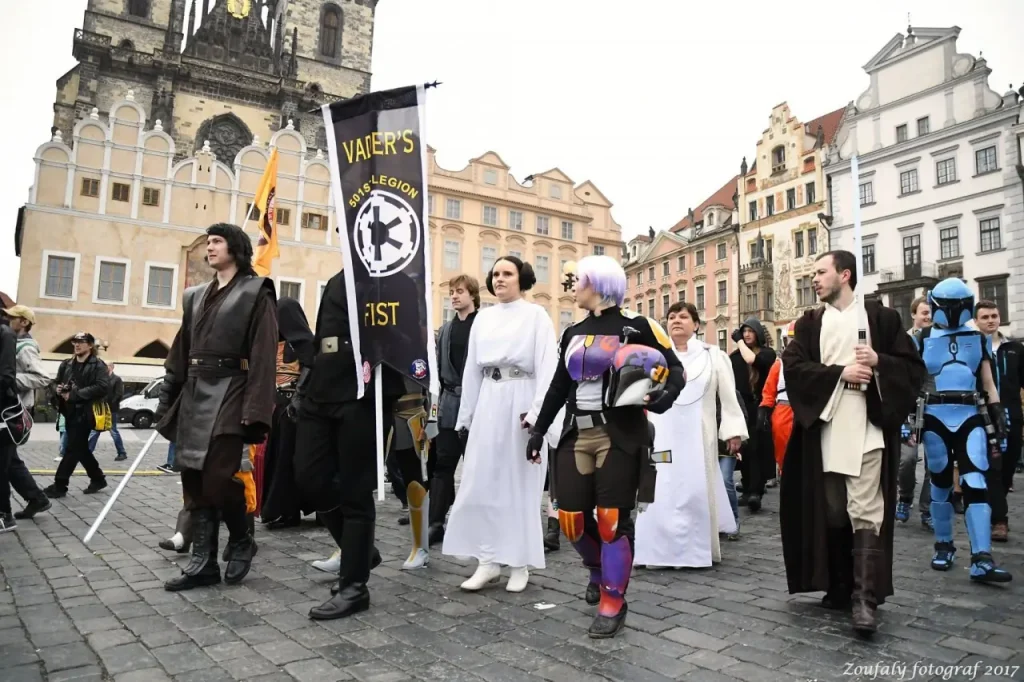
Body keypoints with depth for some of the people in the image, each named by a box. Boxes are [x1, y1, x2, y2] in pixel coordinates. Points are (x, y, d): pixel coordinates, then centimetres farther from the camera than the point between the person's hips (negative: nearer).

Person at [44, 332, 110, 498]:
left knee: (72, 449, -5)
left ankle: (59, 485, 2)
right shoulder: (66, 364, 14)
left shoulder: (97, 365, -6)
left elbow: (102, 387, -19)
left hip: (85, 414, -7)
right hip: (70, 413, 7)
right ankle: (98, 479, 25)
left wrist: (74, 394, -20)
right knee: (81, 449, 13)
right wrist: (59, 389, -1)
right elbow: (57, 383, 24)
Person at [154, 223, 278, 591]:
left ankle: (241, 541, 15)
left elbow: (263, 356, -11)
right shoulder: (196, 296, 19)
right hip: (194, 395, 7)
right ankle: (203, 561, 14)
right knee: (194, 481, 5)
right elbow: (180, 352, 18)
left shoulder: (256, 294, -2)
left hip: (228, 395, -7)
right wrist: (167, 400, 13)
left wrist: (255, 409, -19)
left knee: (218, 478, -11)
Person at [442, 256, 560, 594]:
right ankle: (489, 560, 13)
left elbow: (546, 368, -6)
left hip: (520, 401, -4)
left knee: (520, 484, 3)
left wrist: (536, 413, -16)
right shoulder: (482, 318, 13)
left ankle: (520, 563, 15)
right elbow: (471, 369, 13)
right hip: (488, 403, 4)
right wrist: (465, 416, 10)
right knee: (481, 483, 2)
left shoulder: (536, 315, 1)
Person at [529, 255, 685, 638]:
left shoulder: (636, 327, -3)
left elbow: (675, 368, -2)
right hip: (576, 434, 5)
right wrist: (539, 428, 17)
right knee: (571, 518, 4)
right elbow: (559, 386, 18)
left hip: (619, 434, -5)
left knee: (613, 518, -4)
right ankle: (599, 570, 34)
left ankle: (613, 603, 13)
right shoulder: (573, 333, 14)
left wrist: (665, 396, -22)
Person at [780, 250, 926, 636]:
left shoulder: (881, 317, 7)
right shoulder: (810, 323, 12)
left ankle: (865, 599, -6)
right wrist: (840, 372, -13)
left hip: (868, 431, -3)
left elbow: (914, 366, 5)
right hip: (825, 432, 3)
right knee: (832, 514, 9)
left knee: (865, 514, -9)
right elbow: (792, 365, -2)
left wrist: (878, 361, -13)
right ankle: (840, 588, 21)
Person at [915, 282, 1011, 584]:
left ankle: (981, 560, -12)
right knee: (941, 483, 8)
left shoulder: (978, 339, 12)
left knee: (976, 484, -10)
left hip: (971, 418, 1)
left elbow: (989, 383, 13)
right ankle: (944, 546, 23)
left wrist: (998, 416, 5)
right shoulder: (923, 340, 6)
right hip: (935, 419, -1)